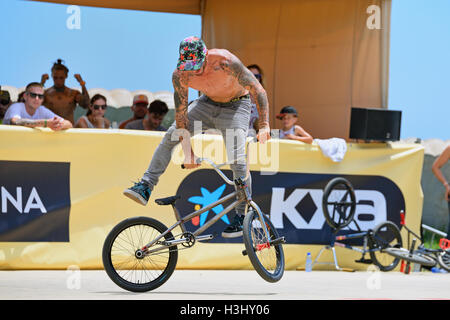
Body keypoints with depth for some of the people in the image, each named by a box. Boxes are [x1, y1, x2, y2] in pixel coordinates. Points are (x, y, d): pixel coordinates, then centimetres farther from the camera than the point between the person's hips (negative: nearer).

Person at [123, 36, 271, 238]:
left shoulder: (226, 62, -35)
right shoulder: (180, 75, -23)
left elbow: (258, 90, -28)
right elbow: (181, 114, -18)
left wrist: (264, 126, -35)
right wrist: (188, 152, -22)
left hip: (236, 105, -4)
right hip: (208, 103, 4)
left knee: (237, 160, -16)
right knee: (171, 135, -12)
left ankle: (241, 216, -4)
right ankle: (145, 187, -6)